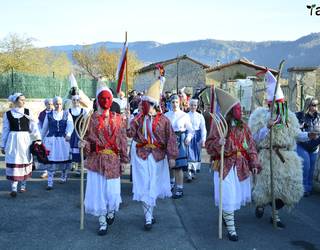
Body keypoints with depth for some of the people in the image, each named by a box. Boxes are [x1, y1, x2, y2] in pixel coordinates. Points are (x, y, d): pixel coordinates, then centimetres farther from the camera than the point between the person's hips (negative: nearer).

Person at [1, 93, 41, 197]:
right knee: (13, 162, -4)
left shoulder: (28, 112, 2)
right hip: (13, 140, 0)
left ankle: (23, 184, 25)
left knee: (25, 161, 8)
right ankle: (14, 187, 0)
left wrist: (38, 138, -13)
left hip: (25, 139, 1)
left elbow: (33, 126, -3)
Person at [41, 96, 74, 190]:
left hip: (64, 140, 0)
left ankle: (63, 177, 31)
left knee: (64, 159, 6)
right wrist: (42, 139, 23)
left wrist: (68, 134, -29)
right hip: (51, 140, 0)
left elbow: (70, 125, -10)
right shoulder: (49, 115, 8)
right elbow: (44, 128, 17)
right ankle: (50, 183, -1)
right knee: (50, 161, -5)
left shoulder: (67, 114, 4)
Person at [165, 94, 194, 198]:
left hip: (180, 141, -3)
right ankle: (172, 183, 39)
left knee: (179, 165, -7)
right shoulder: (166, 115, 7)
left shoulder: (184, 115, -1)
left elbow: (190, 130, 2)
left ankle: (179, 189, 2)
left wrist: (188, 138, -15)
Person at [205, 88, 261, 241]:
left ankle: (226, 215, 43)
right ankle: (231, 229, 10)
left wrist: (254, 163, 0)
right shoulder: (218, 125, -10)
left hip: (241, 167, 5)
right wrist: (217, 143, -28)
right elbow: (208, 145, -8)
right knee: (228, 197, -2)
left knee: (238, 195, 15)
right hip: (225, 166, -5)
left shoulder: (243, 126, 4)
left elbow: (251, 145, 6)